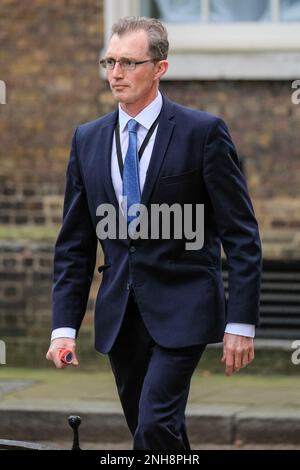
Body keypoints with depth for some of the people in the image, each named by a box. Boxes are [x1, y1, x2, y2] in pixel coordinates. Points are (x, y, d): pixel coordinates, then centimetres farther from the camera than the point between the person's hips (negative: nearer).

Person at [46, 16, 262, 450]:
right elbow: (74, 244, 10)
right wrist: (64, 326, 2)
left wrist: (241, 323, -12)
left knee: (155, 427, -18)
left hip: (182, 307, -5)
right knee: (157, 435, 10)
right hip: (119, 315, 5)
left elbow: (241, 235, -6)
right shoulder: (88, 139, 8)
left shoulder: (203, 132, -6)